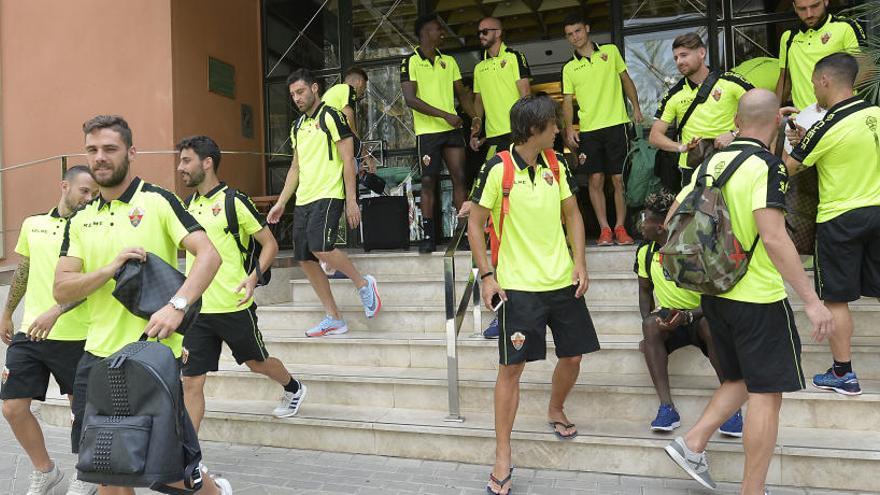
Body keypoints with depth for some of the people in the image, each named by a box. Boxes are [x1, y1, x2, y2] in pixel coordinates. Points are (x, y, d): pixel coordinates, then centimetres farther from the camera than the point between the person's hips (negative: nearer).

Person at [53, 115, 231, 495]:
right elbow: (61, 290, 4)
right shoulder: (80, 220, 11)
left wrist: (177, 306, -29)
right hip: (98, 354, 6)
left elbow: (208, 254, -15)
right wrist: (111, 267, -13)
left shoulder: (157, 201, -5)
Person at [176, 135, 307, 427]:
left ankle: (293, 389, 46)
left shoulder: (234, 201, -10)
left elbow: (270, 243, -8)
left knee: (257, 362, 16)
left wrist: (254, 276, -24)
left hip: (233, 306, -5)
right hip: (197, 309, 5)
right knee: (191, 382, 2)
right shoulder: (188, 204, 10)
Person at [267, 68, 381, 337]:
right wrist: (281, 202, 19)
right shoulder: (297, 126, 19)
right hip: (303, 200, 8)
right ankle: (334, 319, 12)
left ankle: (363, 284, -1)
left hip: (328, 195, -8)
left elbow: (347, 159, -9)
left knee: (319, 248, -26)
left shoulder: (331, 116, -3)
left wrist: (351, 200, -15)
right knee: (305, 259, 3)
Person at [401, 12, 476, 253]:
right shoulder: (410, 62, -3)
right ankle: (428, 236, 4)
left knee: (459, 177, 0)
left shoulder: (449, 61, 13)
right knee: (428, 181, -1)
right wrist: (445, 115, -17)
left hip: (452, 129, 4)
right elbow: (410, 99, -13)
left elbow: (462, 93, 17)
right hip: (427, 131, -4)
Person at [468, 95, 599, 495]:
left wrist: (580, 263, 1)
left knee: (572, 356, 12)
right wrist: (487, 275, -12)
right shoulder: (497, 169, -11)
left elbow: (572, 214, 12)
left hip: (562, 280, 5)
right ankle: (503, 458, 11)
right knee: (512, 367, -2)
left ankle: (555, 411, 43)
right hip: (518, 285, -5)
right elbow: (475, 224, -6)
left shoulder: (555, 163, 5)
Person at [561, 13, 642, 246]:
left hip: (616, 124, -1)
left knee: (619, 179, -1)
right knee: (596, 180, -2)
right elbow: (567, 101, 9)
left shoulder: (610, 51, 9)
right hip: (588, 129, 1)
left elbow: (626, 80, 15)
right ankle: (604, 229, 3)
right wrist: (569, 128, -4)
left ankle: (620, 228, 6)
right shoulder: (569, 68, 10)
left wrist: (636, 107, 6)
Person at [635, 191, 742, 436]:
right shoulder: (645, 252, 1)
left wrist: (687, 316, -33)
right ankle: (667, 407, -33)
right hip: (668, 317, 4)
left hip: (700, 315, -3)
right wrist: (648, 322, -4)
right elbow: (645, 290, 13)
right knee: (650, 323, -31)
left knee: (710, 324, -38)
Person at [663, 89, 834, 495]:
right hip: (758, 298, -7)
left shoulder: (712, 163, 6)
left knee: (743, 380, 22)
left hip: (715, 292, 7)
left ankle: (692, 444, 17)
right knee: (766, 393, 4)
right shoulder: (766, 166, -14)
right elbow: (773, 237, -24)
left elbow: (673, 220, 9)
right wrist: (811, 300, -21)